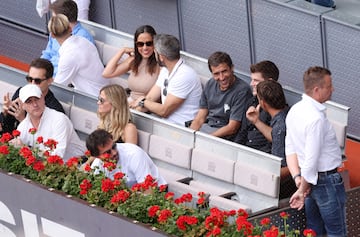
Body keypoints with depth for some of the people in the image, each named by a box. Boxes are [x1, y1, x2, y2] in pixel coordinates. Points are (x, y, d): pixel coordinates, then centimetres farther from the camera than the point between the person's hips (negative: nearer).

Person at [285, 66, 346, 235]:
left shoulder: (295, 110, 4)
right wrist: (302, 190, -13)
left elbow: (290, 149, 4)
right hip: (327, 180, -9)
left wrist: (298, 178, -4)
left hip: (310, 179, 9)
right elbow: (311, 160, -24)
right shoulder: (317, 118, -25)